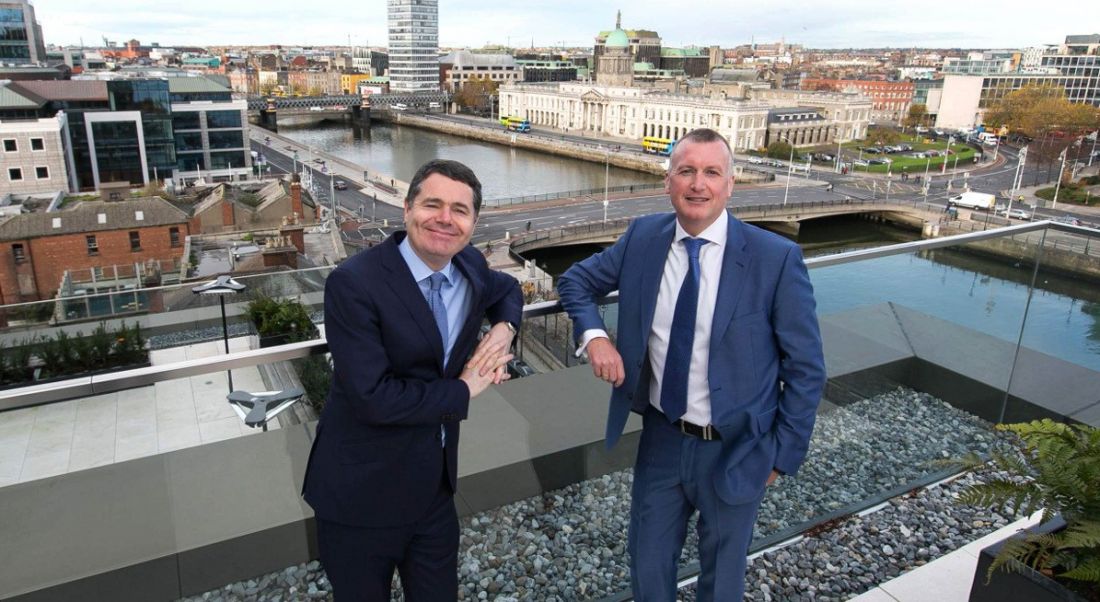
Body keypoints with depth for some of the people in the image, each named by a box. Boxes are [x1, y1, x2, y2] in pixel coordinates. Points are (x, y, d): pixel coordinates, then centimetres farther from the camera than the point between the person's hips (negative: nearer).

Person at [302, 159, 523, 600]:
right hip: (363, 494, -5)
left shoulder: (470, 266, -2)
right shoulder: (354, 283, -21)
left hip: (435, 485, 5)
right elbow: (371, 397, -27)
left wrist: (504, 328, -1)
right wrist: (464, 390, -16)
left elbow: (508, 290, 22)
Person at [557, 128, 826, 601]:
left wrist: (782, 454, -7)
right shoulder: (643, 237, -7)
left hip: (734, 450, -2)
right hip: (661, 439, 3)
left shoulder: (776, 258, -17)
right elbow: (576, 281, 7)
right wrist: (593, 335, -11)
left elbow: (805, 369, -9)